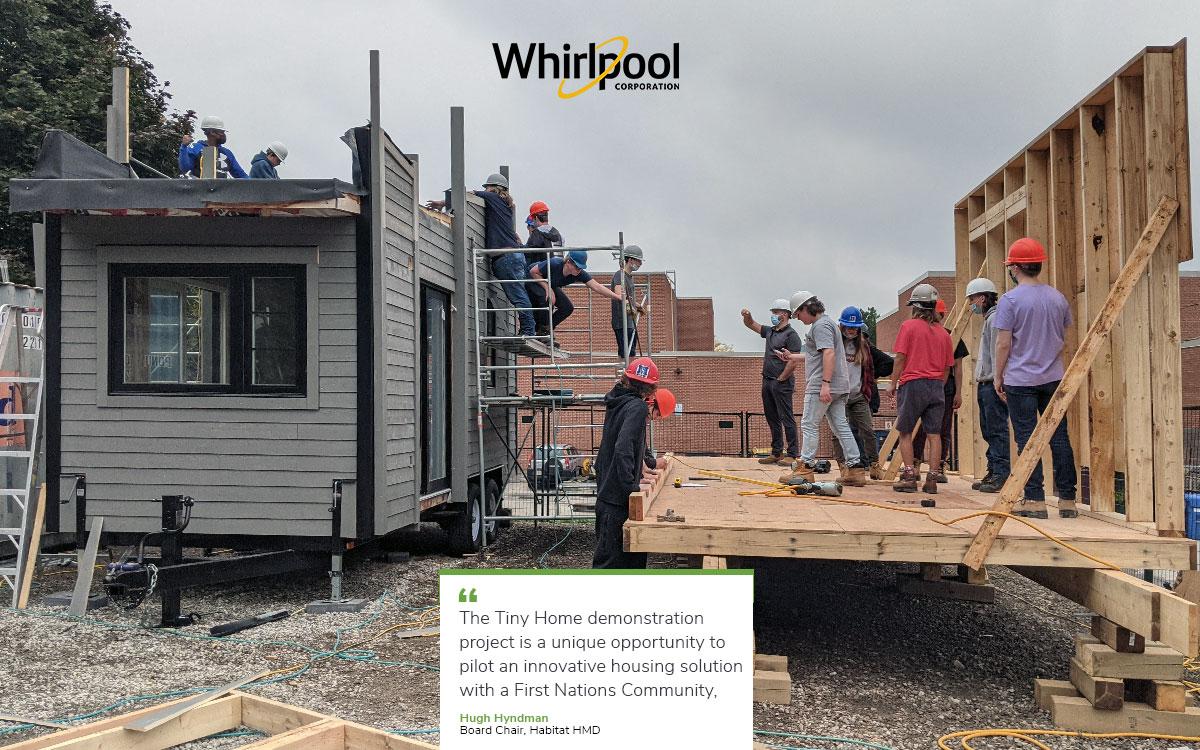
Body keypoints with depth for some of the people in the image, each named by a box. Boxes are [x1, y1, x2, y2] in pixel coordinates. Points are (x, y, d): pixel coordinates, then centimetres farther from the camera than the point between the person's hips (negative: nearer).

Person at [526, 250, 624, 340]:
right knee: (548, 299, -33)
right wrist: (548, 288, -31)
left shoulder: (580, 274, -25)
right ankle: (543, 331, -14)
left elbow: (597, 286, -30)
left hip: (550, 285, 6)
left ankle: (546, 331, 7)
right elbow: (533, 272, -26)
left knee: (567, 308, -6)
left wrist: (616, 296, -39)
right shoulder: (554, 264, -38)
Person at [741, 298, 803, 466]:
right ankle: (776, 453, 18)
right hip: (767, 381, 9)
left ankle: (792, 454, -4)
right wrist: (747, 316, 3)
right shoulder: (770, 331, 15)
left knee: (787, 418, -6)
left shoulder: (791, 334, -10)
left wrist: (780, 379, -13)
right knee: (772, 419, 11)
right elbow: (751, 325, 25)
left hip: (782, 383, -9)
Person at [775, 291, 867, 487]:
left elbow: (829, 354, -22)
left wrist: (825, 384, -27)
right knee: (840, 426, 8)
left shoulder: (821, 325, -10)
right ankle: (855, 468, 7)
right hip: (838, 387, 10)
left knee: (809, 425, -4)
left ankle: (805, 467, -1)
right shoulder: (825, 323, 23)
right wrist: (792, 357, 42)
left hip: (823, 385, -10)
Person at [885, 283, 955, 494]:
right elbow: (947, 366, 12)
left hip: (912, 383, -4)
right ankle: (932, 479, 2)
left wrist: (892, 382, 2)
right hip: (937, 386, 4)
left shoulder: (909, 326, -3)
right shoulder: (943, 332, 10)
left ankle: (909, 476, 0)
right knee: (934, 433, 4)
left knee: (905, 432, 6)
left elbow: (901, 358, -6)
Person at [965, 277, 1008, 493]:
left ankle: (1001, 475, -11)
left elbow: (998, 352, -17)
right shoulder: (988, 319, 23)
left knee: (997, 430, -11)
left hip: (993, 384, -11)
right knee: (989, 431, 11)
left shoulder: (995, 319, -9)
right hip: (985, 384, 11)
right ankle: (993, 473, 15)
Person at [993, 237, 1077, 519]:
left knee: (1027, 440, -1)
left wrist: (998, 376, 0)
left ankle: (1035, 500, -2)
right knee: (1059, 438, 7)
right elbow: (1063, 339, 16)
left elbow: (1003, 343, -10)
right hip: (1054, 378, 5)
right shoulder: (1058, 297, 7)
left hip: (1020, 380, -5)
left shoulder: (1010, 300, -9)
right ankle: (1067, 499, 11)